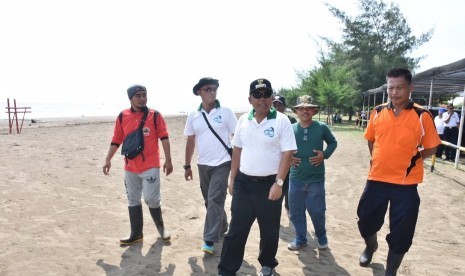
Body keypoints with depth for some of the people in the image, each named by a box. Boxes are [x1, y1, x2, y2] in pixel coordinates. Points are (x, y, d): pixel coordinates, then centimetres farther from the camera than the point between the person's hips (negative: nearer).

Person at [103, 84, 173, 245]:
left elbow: (164, 138, -4)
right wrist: (108, 160, 7)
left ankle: (160, 226, 22)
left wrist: (168, 160, -7)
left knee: (152, 199, -3)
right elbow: (116, 141, 10)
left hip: (150, 166, -3)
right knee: (133, 201, 11)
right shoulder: (122, 117, 4)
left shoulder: (155, 115, -4)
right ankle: (136, 234, 24)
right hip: (130, 168, 4)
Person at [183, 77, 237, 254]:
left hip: (222, 163, -4)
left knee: (215, 200, -9)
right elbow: (190, 142, 10)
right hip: (203, 165, 5)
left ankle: (210, 240, -2)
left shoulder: (225, 112, -6)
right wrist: (187, 166, 12)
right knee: (209, 201, 15)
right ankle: (221, 228, 36)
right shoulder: (193, 116, 3)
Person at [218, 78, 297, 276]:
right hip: (243, 183, 3)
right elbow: (237, 150, 11)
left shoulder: (281, 121, -8)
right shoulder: (243, 120, 5)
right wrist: (232, 179, 10)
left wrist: (278, 183, -16)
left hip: (269, 184, -3)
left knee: (270, 231, 14)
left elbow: (287, 153, -11)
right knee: (236, 230, 9)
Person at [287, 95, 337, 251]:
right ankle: (300, 239, 30)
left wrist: (325, 154, -7)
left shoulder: (321, 127, -4)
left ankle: (322, 238, 34)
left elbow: (333, 142, 10)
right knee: (295, 211, 10)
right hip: (296, 178, 2)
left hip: (316, 178, -2)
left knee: (317, 211, 7)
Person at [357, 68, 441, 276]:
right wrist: (378, 160, 5)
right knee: (366, 220, 16)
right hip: (376, 179, 3)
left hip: (406, 183, -2)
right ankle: (371, 247, 48)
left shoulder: (422, 116, -8)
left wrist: (410, 160, -7)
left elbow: (431, 148, -1)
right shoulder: (378, 112, 0)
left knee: (401, 233, 8)